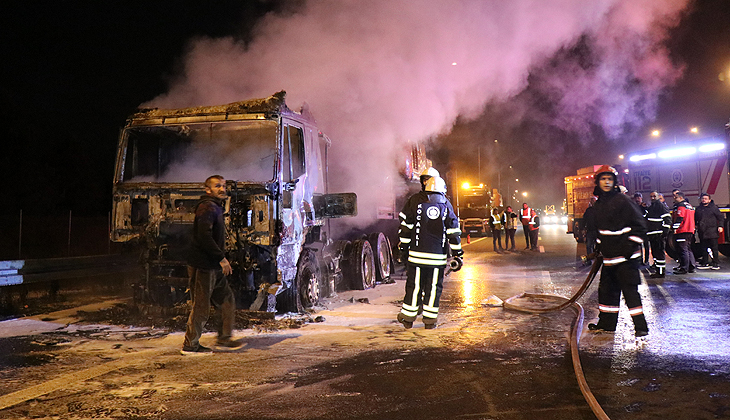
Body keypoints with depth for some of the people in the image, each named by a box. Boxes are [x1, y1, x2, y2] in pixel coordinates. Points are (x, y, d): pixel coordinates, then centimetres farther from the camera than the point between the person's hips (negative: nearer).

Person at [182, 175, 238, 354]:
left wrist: (221, 260, 17)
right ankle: (190, 345, 10)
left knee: (227, 299, 14)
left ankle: (224, 337, 25)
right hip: (203, 267, -10)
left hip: (214, 267, 10)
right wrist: (221, 258, -23)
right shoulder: (207, 208, -14)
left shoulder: (216, 208, 18)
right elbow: (204, 237, -25)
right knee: (201, 307, -2)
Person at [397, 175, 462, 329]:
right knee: (433, 287, 8)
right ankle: (430, 320, 12)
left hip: (417, 254, 0)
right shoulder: (446, 206, 4)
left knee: (414, 285, 8)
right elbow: (454, 233, 4)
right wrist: (457, 254, 10)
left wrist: (403, 247, 12)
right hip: (438, 256, 0)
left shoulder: (415, 202, 2)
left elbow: (405, 227, 3)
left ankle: (408, 317, 15)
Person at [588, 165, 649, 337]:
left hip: (626, 257, -8)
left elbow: (640, 225, -12)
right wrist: (599, 248, 20)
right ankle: (606, 323, 26)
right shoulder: (599, 203, 12)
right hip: (609, 256, 8)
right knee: (606, 288, 14)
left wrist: (630, 248, -16)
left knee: (630, 289, -6)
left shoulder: (622, 200, -11)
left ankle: (640, 326, 2)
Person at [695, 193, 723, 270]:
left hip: (712, 232, -4)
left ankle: (715, 264, 6)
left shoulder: (714, 207, 1)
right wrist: (695, 225, 14)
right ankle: (705, 263, 16)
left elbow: (721, 218, 2)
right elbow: (695, 219, 24)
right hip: (702, 232, 4)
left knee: (714, 248, 0)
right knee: (704, 249, 9)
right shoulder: (698, 209, 13)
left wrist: (720, 226, -7)